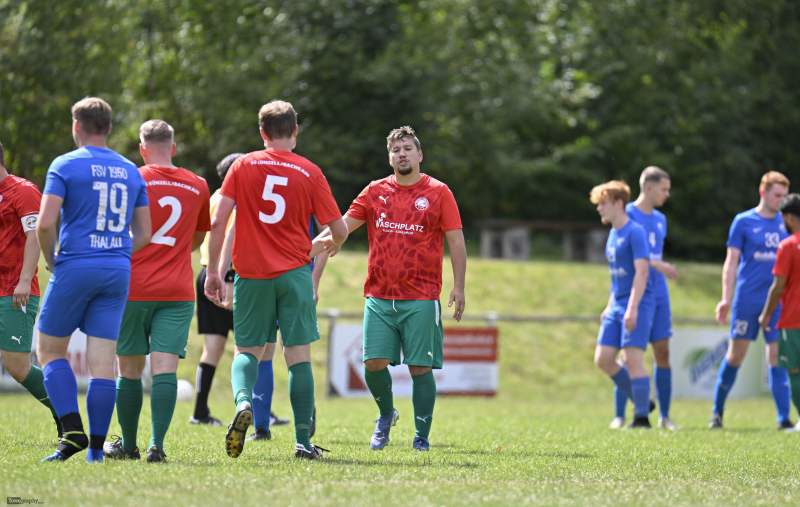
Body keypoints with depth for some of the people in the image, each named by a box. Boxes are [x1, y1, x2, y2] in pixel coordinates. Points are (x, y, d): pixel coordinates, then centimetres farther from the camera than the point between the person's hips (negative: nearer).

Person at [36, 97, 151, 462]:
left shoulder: (65, 165, -4)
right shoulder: (130, 172, 12)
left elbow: (45, 223, -12)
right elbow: (143, 233, 13)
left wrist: (50, 259, 4)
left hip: (74, 267, -4)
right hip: (118, 271, 4)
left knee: (50, 350, 9)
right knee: (103, 362, 3)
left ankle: (73, 430, -7)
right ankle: (96, 449, -1)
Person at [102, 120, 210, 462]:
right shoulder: (197, 186, 8)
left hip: (133, 289, -2)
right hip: (178, 291, 2)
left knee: (130, 369, 10)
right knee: (165, 368, -5)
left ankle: (128, 445, 20)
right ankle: (157, 445, -18)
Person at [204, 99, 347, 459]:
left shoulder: (243, 166, 3)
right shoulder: (309, 173, 1)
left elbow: (218, 222, -3)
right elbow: (339, 230, 2)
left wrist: (213, 271, 4)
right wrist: (330, 244, 25)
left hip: (251, 274, 1)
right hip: (294, 274, -1)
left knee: (247, 350, 11)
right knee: (298, 354, 3)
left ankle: (243, 401, -20)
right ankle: (303, 441, 0)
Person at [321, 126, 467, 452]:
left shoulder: (438, 192, 4)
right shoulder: (375, 192, 10)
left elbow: (456, 241, 3)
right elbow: (344, 225, 7)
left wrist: (458, 287, -4)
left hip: (421, 299, -2)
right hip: (379, 296, 2)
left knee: (420, 367, -5)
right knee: (374, 363, -6)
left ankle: (422, 436, 5)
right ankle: (386, 415, 21)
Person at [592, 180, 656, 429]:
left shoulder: (635, 232, -12)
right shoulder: (613, 234, 15)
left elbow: (642, 271, -18)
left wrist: (632, 308, -24)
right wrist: (610, 306, 22)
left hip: (638, 304, -9)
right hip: (618, 305, 9)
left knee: (632, 357, -13)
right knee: (603, 359, 4)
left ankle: (642, 417, -8)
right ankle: (641, 402, 16)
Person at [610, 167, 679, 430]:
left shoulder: (660, 219, 15)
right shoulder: (628, 215, -6)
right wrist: (658, 266, -25)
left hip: (658, 295, 6)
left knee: (663, 351, 3)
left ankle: (665, 416, 8)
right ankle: (619, 416, 0)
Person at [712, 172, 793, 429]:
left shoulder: (785, 223, 9)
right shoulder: (743, 222, 0)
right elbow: (731, 262, 0)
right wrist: (726, 299, -7)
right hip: (747, 299, -2)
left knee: (777, 357, -3)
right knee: (735, 355, 3)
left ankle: (783, 418, -5)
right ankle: (717, 411, 18)